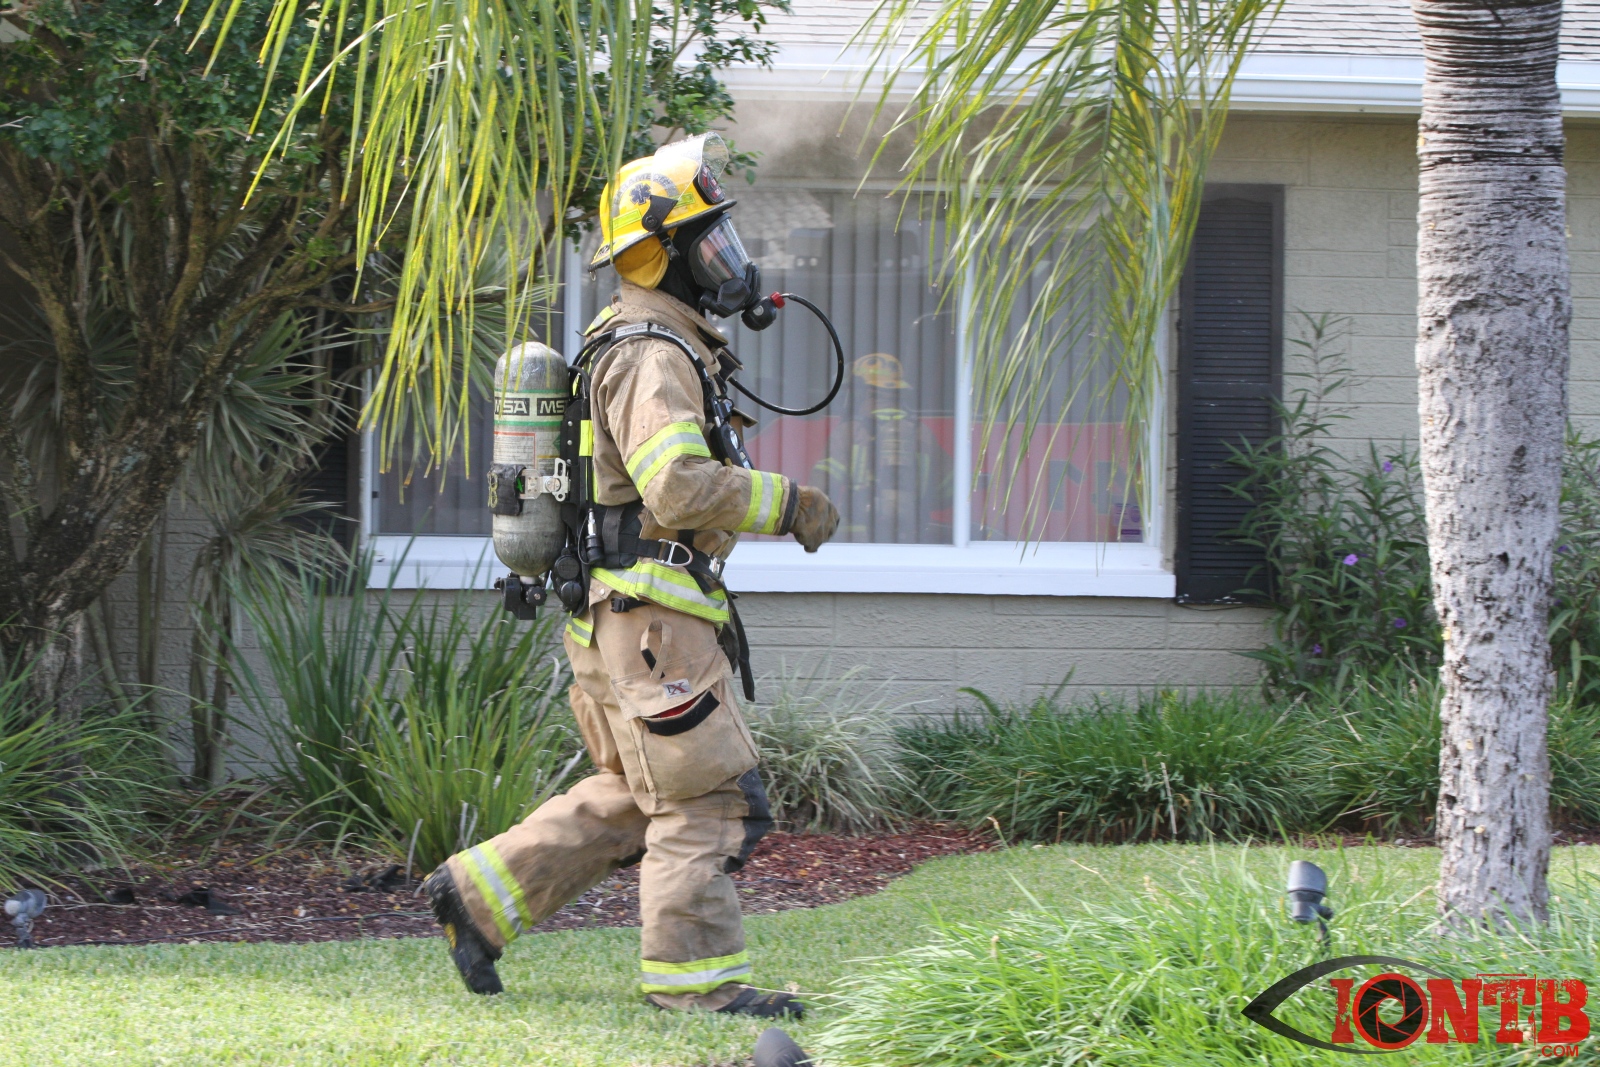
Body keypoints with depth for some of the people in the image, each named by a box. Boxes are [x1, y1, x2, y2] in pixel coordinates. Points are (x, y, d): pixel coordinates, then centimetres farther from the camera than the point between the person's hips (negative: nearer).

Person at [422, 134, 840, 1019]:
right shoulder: (652, 358, -16)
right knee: (705, 796, -6)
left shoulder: (641, 346, 18)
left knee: (630, 797, 15)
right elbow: (681, 486, -26)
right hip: (646, 611, -10)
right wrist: (785, 505, -17)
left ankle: (479, 895, 17)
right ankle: (693, 973, -2)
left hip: (617, 614, 10)